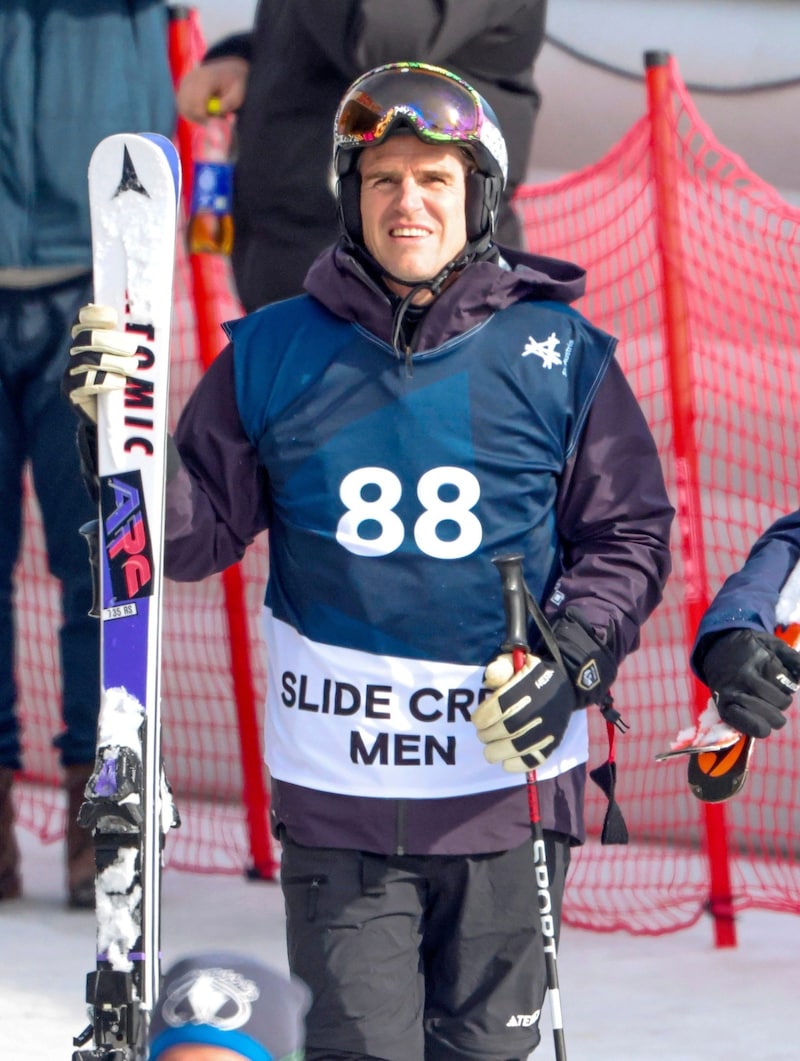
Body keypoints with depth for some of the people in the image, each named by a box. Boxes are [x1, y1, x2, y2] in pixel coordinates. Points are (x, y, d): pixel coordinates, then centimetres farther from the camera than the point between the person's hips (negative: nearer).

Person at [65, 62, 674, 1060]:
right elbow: (194, 537, 8)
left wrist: (572, 663, -8)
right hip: (337, 791, 0)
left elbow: (627, 534, 7)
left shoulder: (558, 356, 2)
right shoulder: (274, 354, 4)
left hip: (509, 781, 0)